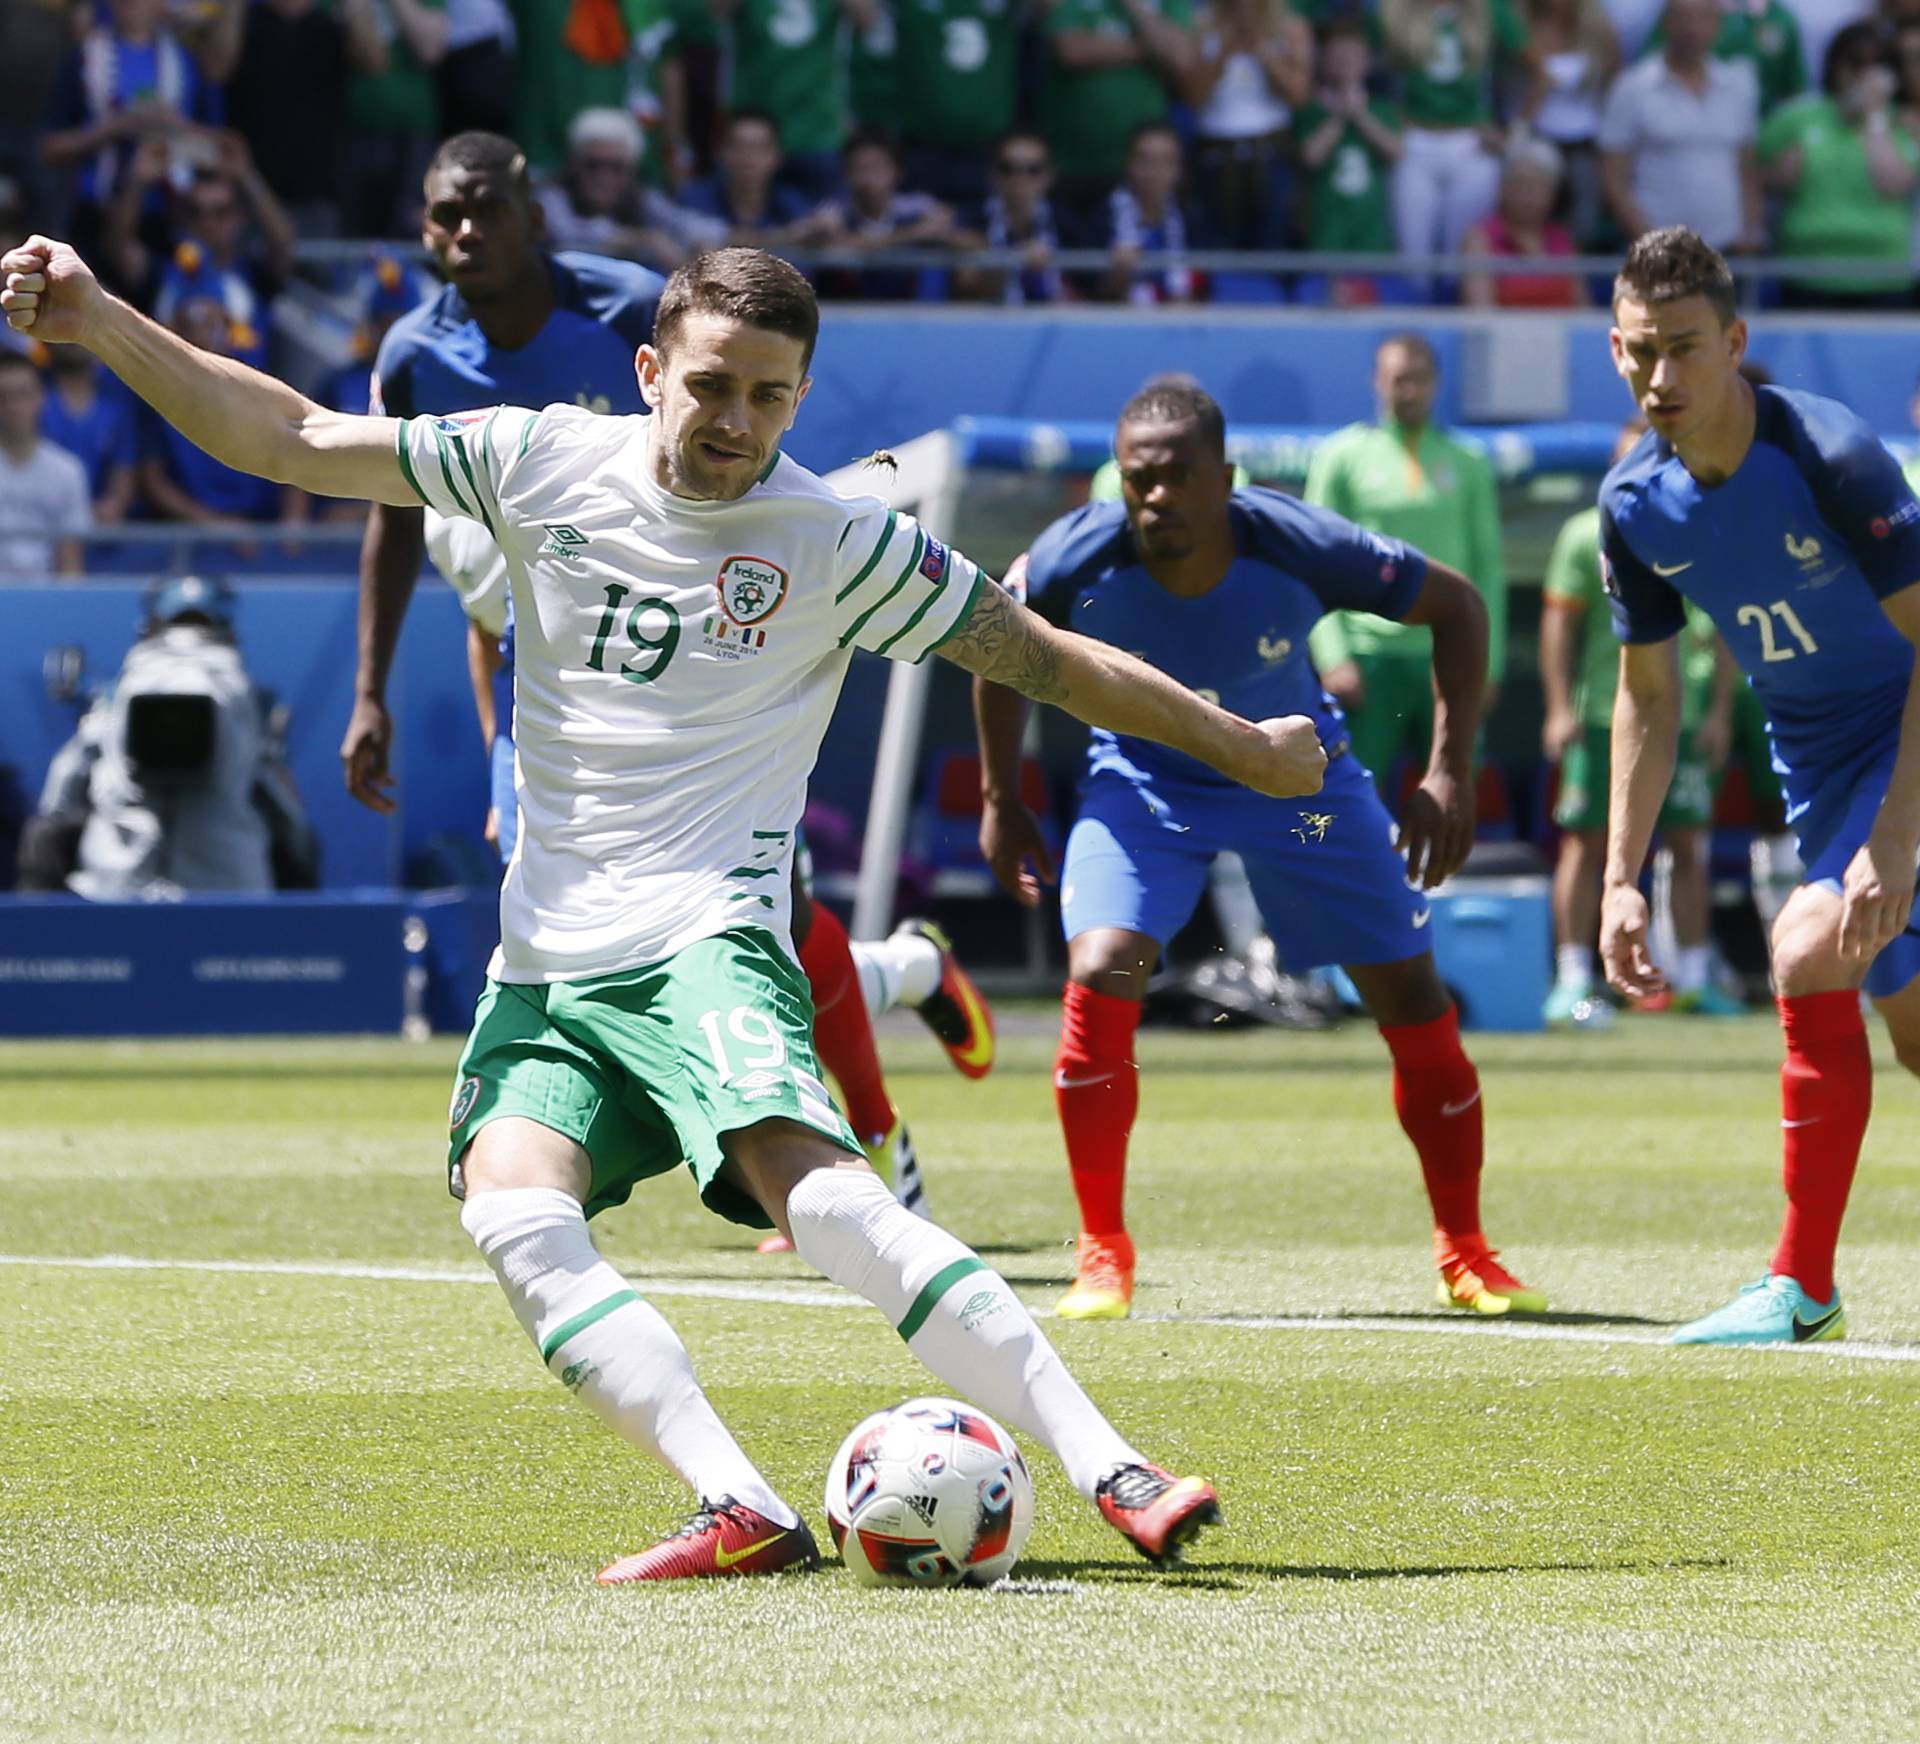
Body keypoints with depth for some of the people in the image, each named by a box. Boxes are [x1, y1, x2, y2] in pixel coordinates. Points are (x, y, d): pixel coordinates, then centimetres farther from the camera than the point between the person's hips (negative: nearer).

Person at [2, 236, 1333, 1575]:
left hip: (708, 942, -4)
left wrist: (1242, 746, 11)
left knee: (822, 1196, -27)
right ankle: (740, 1511, -30)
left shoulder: (838, 543, 0)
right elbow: (290, 439, 10)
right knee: (513, 1212, -24)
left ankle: (1112, 1469, -27)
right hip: (545, 964, 4)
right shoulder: (547, 463, 7)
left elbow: (1048, 660, 8)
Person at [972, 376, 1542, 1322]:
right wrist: (1000, 800, 0)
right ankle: (1102, 1253, -7)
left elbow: (1455, 606, -15)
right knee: (1098, 982, -22)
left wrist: (1451, 771, -21)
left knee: (1413, 1000, -1)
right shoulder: (1079, 560, -28)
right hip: (1143, 780, 0)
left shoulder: (1300, 550, -31)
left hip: (1300, 773, 0)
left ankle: (1464, 1254, 18)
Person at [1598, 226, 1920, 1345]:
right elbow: (1648, 696, 6)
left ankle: (1804, 1284, -16)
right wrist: (1622, 878, 1)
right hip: (1814, 755, 7)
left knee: (1810, 952, -23)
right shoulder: (1636, 505, -7)